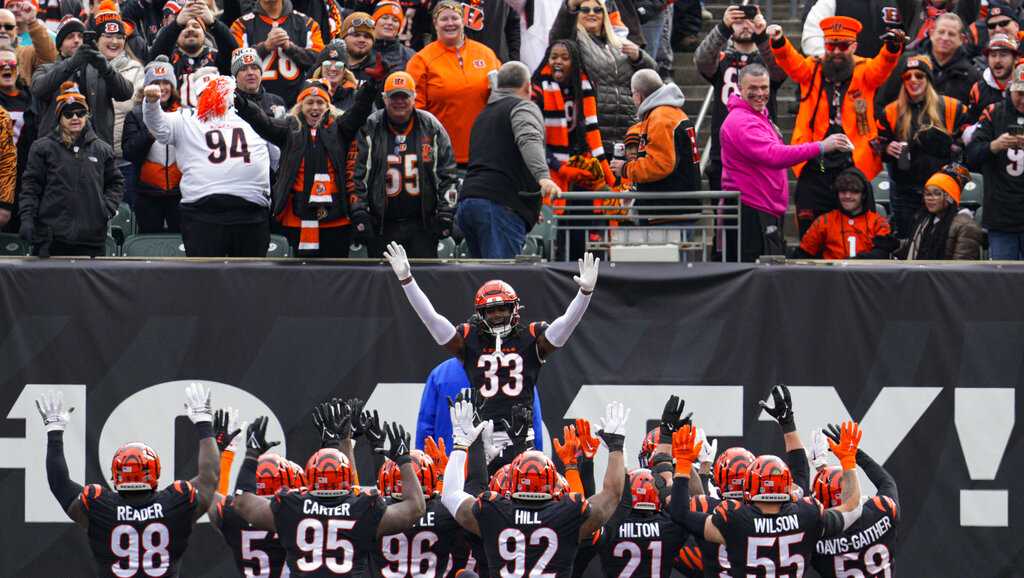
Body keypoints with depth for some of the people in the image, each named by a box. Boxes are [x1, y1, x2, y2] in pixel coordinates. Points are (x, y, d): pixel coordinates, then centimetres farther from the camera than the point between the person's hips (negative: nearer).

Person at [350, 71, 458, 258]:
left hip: (422, 224, 0)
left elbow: (447, 175, 6)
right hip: (381, 225, 0)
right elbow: (357, 175, -1)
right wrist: (359, 214, -8)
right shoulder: (369, 129, 0)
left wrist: (445, 215, 0)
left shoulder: (431, 127, 3)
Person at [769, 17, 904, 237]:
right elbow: (791, 61, -8)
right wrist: (779, 42, -31)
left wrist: (892, 47, -36)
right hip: (814, 169, 1)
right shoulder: (812, 71, 9)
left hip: (854, 166, -1)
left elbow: (882, 65, -13)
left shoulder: (864, 72, 6)